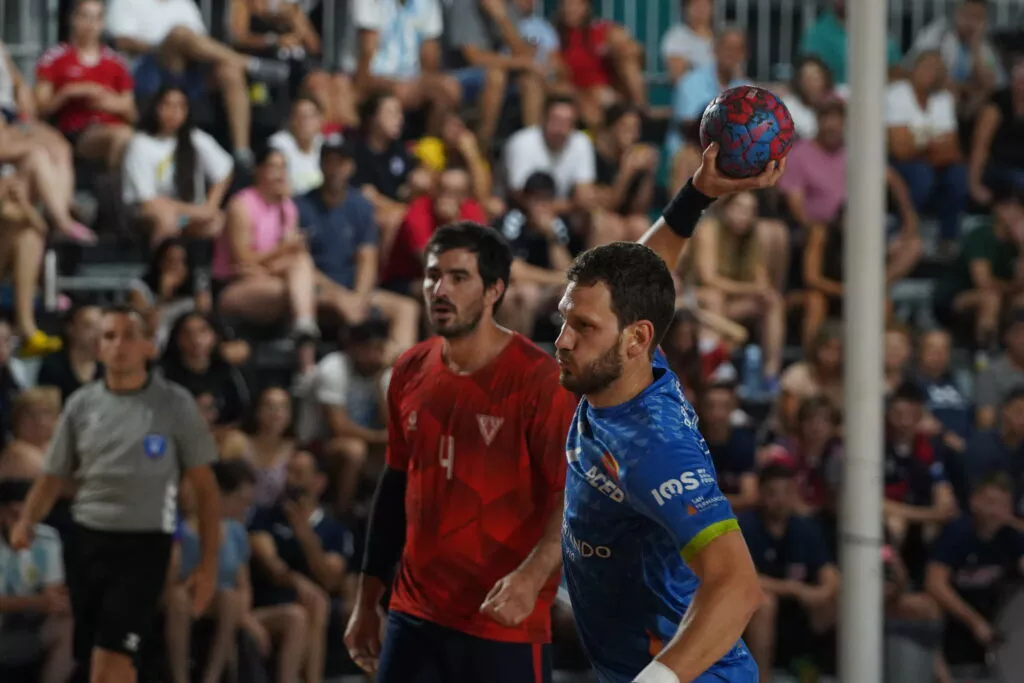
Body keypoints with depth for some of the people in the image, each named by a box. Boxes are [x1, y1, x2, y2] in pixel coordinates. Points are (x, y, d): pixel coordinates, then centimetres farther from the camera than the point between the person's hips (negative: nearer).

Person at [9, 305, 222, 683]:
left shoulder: (175, 404, -2)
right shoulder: (82, 404, 7)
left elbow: (204, 487, 2)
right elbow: (54, 477, 11)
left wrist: (208, 563, -3)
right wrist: (27, 521, -9)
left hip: (144, 544, -4)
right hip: (88, 539, 4)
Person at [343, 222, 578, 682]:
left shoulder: (537, 379, -11)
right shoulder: (410, 373, 8)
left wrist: (532, 577, -32)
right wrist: (367, 599, 17)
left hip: (506, 623, -5)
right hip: (415, 616, 6)